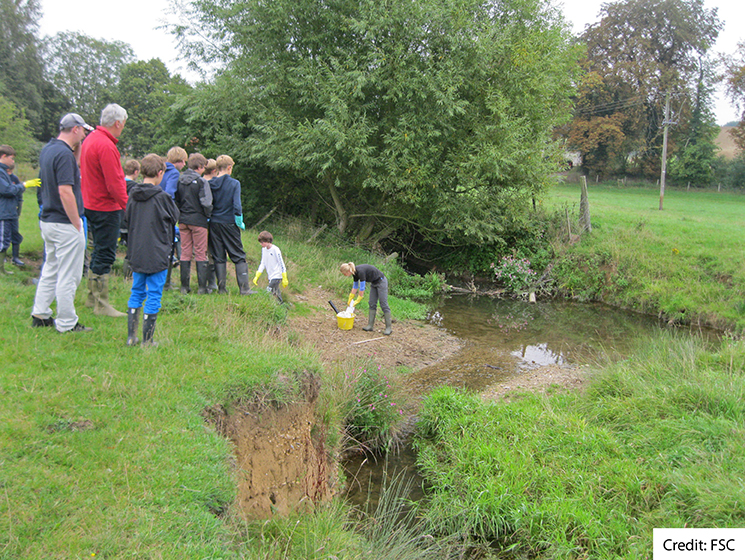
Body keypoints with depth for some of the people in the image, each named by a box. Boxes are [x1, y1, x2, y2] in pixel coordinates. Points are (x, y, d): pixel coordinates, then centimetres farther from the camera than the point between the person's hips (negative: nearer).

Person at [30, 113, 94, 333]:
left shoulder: (47, 150, 11)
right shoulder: (64, 154, -19)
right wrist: (77, 225, -19)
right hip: (65, 224, -10)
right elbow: (65, 192, -24)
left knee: (50, 269, 20)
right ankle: (67, 324, 6)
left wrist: (76, 149, 13)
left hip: (47, 220, 10)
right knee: (68, 276, -1)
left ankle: (40, 314, 27)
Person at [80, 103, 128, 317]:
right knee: (105, 255, -3)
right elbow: (114, 184, -22)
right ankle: (101, 304, 3)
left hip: (92, 205, 10)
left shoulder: (91, 139, 12)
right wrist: (127, 206, -12)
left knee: (99, 252, 19)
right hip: (107, 207, -10)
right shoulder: (106, 146, -20)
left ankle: (92, 297, 28)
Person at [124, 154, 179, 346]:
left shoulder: (133, 194, 2)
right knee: (154, 296, 3)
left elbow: (126, 220, 11)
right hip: (157, 254, -5)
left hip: (136, 253, 5)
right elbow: (174, 218, 0)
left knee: (136, 293, 16)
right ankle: (147, 340, 7)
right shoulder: (161, 196, -14)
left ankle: (131, 336, 18)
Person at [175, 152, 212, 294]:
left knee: (185, 253, 9)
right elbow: (206, 203, -15)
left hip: (183, 220, 5)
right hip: (198, 220, -5)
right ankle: (202, 286, 2)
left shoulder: (180, 180, 7)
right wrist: (208, 215, 2)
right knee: (201, 254, 1)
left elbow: (176, 200, 10)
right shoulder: (201, 181, -10)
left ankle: (184, 286, 11)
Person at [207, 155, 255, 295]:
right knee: (239, 257, 5)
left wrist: (209, 218, 12)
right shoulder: (234, 183, -8)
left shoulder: (210, 184, 1)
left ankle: (221, 288, 9)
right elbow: (237, 205, -14)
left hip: (214, 224, 3)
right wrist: (240, 222, -4)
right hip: (229, 224, -3)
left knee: (218, 257, 10)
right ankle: (244, 288, 1)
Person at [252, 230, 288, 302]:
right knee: (276, 294, 7)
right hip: (270, 277, 7)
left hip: (277, 276, -7)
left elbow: (281, 264, -11)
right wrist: (256, 277, 8)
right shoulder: (263, 249, 7)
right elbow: (262, 264, 14)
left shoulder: (275, 249, -14)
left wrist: (284, 279, -10)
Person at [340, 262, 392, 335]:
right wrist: (350, 299, 18)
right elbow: (355, 287, 13)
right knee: (372, 304, 6)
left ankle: (388, 328, -5)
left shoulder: (360, 271, -28)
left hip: (381, 282, -9)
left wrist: (358, 300, -11)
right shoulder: (355, 273, 0)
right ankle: (370, 325, 10)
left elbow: (362, 288, -22)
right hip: (374, 283, 9)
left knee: (384, 304, -8)